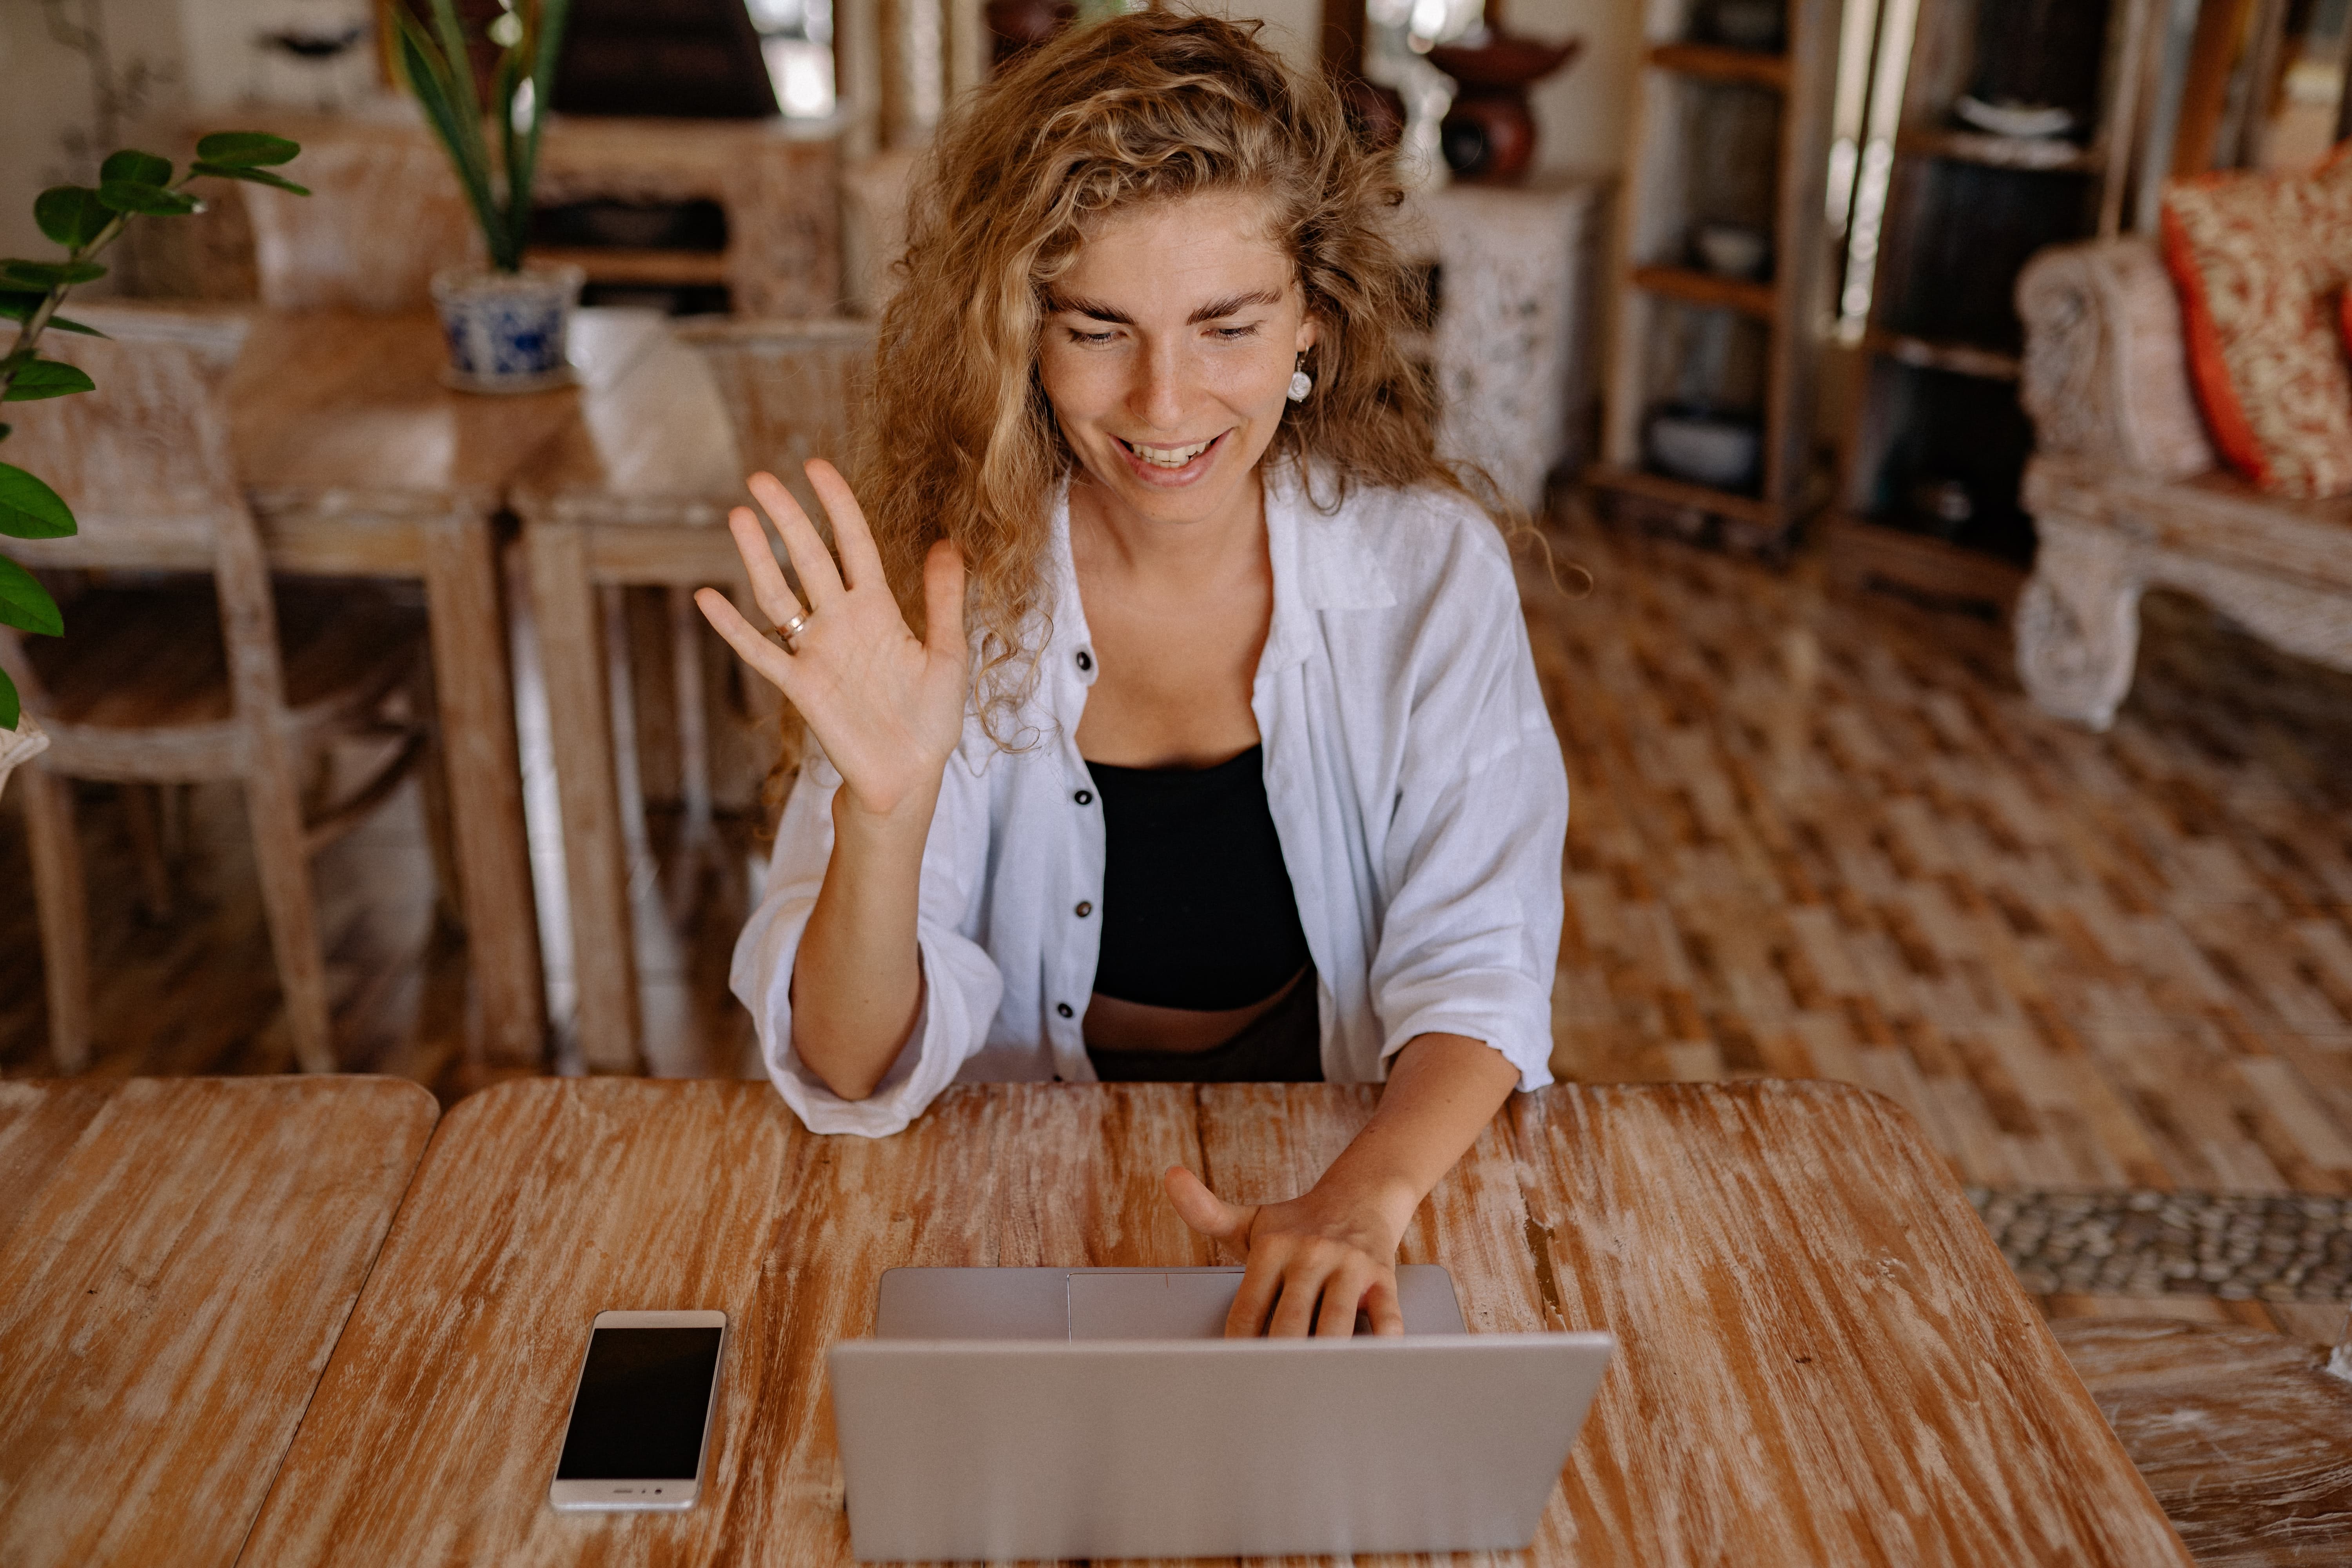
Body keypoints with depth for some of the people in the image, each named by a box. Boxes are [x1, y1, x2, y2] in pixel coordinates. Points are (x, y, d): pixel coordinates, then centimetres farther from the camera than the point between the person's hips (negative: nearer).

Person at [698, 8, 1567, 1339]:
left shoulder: (1430, 568, -9)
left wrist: (1367, 1197, -29)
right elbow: (858, 1079, -12)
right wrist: (886, 807, -32)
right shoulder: (943, 586, -11)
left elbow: (1476, 967, -9)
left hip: (1347, 1148, 0)